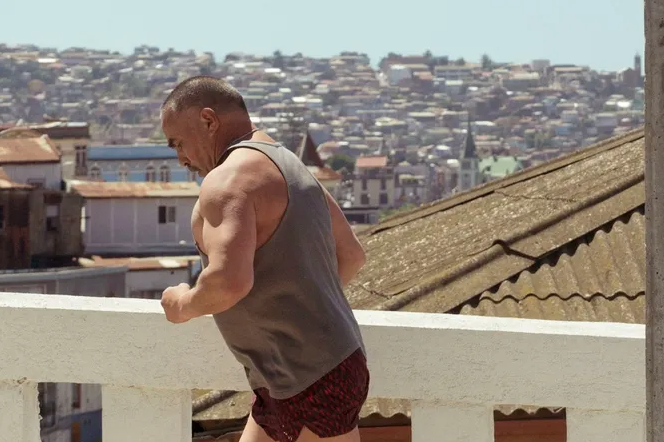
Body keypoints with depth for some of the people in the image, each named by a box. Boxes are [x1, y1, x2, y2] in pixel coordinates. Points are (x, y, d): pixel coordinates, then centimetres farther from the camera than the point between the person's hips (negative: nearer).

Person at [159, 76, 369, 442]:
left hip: (312, 382, -10)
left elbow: (229, 280, -30)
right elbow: (351, 255, 26)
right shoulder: (288, 167, 17)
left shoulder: (230, 178, -16)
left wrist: (184, 306, -10)